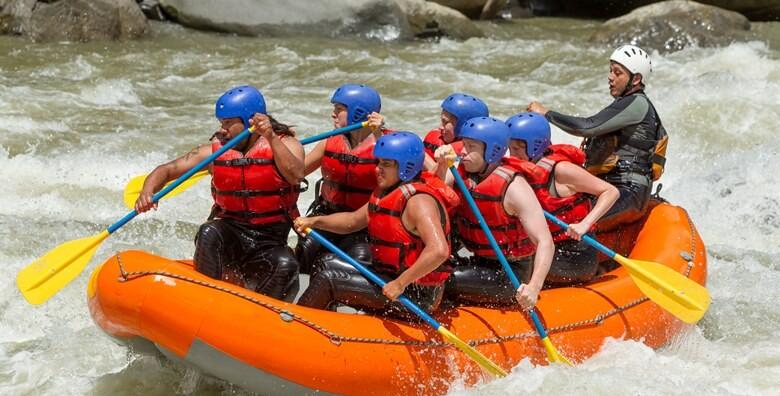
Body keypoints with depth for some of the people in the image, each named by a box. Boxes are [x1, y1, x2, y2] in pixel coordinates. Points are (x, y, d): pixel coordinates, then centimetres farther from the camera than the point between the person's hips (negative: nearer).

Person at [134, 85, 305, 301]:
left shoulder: (285, 144, -3)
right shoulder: (214, 150, 3)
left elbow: (295, 175, -24)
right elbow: (166, 170, 2)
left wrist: (271, 138, -34)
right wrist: (147, 191, -19)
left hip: (269, 243, -2)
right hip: (229, 236, 2)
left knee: (285, 266, -33)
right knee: (208, 233, -31)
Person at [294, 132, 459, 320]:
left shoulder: (418, 201, -23)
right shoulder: (389, 192, 10)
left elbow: (439, 250, -35)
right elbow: (353, 221, 19)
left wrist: (400, 283, -33)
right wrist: (315, 221, 2)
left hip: (415, 295, -11)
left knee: (326, 282, -13)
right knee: (328, 263, 20)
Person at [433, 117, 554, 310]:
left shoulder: (514, 188, -22)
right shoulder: (464, 171, -1)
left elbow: (545, 242, -27)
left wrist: (533, 288, -40)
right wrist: (442, 165, -27)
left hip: (510, 274, -7)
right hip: (481, 263, 7)